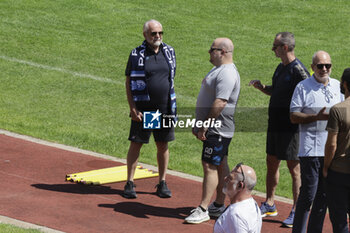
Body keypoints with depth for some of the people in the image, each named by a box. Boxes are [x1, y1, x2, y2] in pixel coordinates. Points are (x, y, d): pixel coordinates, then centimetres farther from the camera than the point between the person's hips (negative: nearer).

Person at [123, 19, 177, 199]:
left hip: (165, 108, 3)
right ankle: (130, 183, 7)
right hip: (143, 109, -3)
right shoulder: (136, 54, -4)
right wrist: (132, 108, -11)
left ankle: (162, 183, 16)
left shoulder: (169, 52, 7)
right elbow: (128, 82, -2)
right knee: (136, 144, 0)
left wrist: (172, 105, 11)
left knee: (163, 145, 7)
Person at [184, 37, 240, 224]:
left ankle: (203, 210, -10)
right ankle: (219, 206, 20)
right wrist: (199, 124, 21)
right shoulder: (219, 70, 16)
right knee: (220, 166, 14)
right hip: (215, 129, 11)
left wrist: (204, 126, -23)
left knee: (210, 166, -10)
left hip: (217, 130, -11)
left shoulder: (227, 74, -19)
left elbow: (220, 103, -26)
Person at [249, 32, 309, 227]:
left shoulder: (298, 70, -16)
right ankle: (269, 205, 29)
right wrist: (261, 87, 5)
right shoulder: (281, 68, 12)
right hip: (275, 124, 9)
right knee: (272, 162, 16)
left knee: (294, 168, -3)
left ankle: (297, 212, 3)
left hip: (291, 128, -9)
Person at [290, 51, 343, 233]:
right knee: (308, 194, -7)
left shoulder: (337, 86, 14)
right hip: (310, 148, -5)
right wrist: (317, 117, -18)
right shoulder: (303, 87, -1)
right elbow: (294, 117, -5)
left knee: (324, 195, 8)